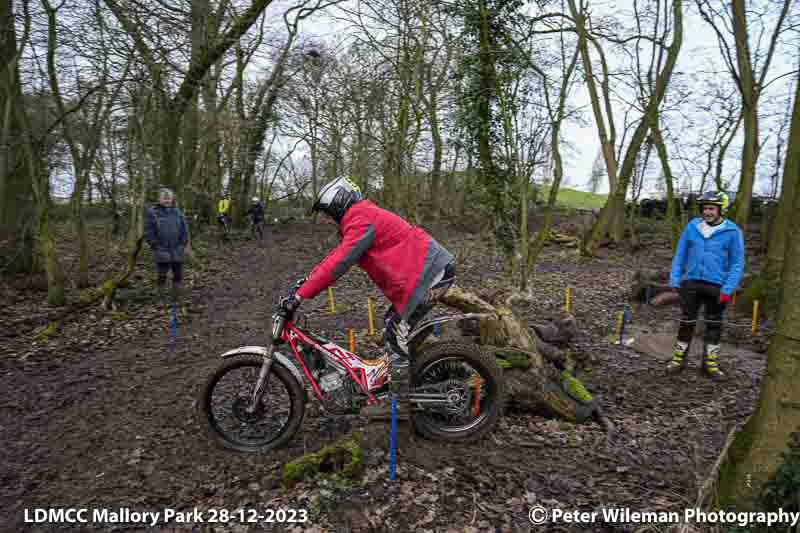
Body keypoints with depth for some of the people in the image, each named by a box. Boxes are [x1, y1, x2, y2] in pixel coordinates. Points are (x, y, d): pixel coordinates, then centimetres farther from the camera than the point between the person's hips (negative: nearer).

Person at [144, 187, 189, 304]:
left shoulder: (177, 212, 7)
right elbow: (148, 233, -4)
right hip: (161, 252, -3)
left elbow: (184, 230, 12)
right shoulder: (151, 212, -3)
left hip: (177, 252, 3)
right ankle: (162, 299, 14)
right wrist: (156, 246, -9)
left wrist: (182, 245, 3)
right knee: (162, 277, 4)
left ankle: (176, 299, 20)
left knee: (178, 276, 8)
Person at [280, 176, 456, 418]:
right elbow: (337, 254, 22)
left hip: (429, 274, -10)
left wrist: (300, 295, -20)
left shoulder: (362, 221, -16)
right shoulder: (362, 217, 17)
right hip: (425, 271, 10)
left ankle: (400, 404, 6)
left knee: (396, 336, -6)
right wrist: (308, 278, 17)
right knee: (392, 326, 16)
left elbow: (338, 264, -23)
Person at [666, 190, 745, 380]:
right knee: (687, 322, 7)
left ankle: (710, 362, 22)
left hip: (716, 286, -1)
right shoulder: (692, 227, -1)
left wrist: (728, 289, -12)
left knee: (714, 324, 11)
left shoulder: (732, 231, -6)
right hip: (691, 282, 1)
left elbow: (737, 264, -4)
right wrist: (674, 279, 0)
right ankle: (679, 357, 18)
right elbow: (680, 255, 6)